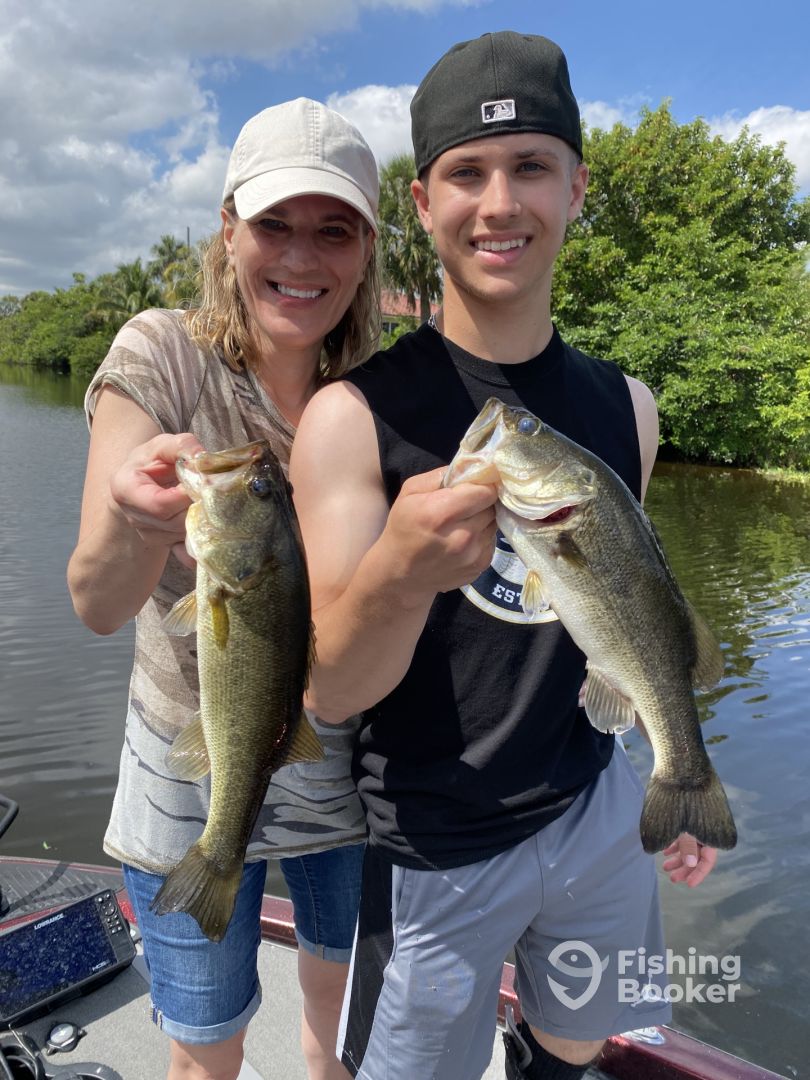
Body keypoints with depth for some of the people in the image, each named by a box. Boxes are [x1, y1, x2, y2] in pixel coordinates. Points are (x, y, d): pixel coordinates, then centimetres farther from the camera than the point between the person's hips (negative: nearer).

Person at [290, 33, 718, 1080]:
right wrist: (398, 572, -39)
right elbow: (330, 695, -19)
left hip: (598, 809, 5)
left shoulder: (626, 406, -3)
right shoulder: (353, 416, -18)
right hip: (435, 847, -4)